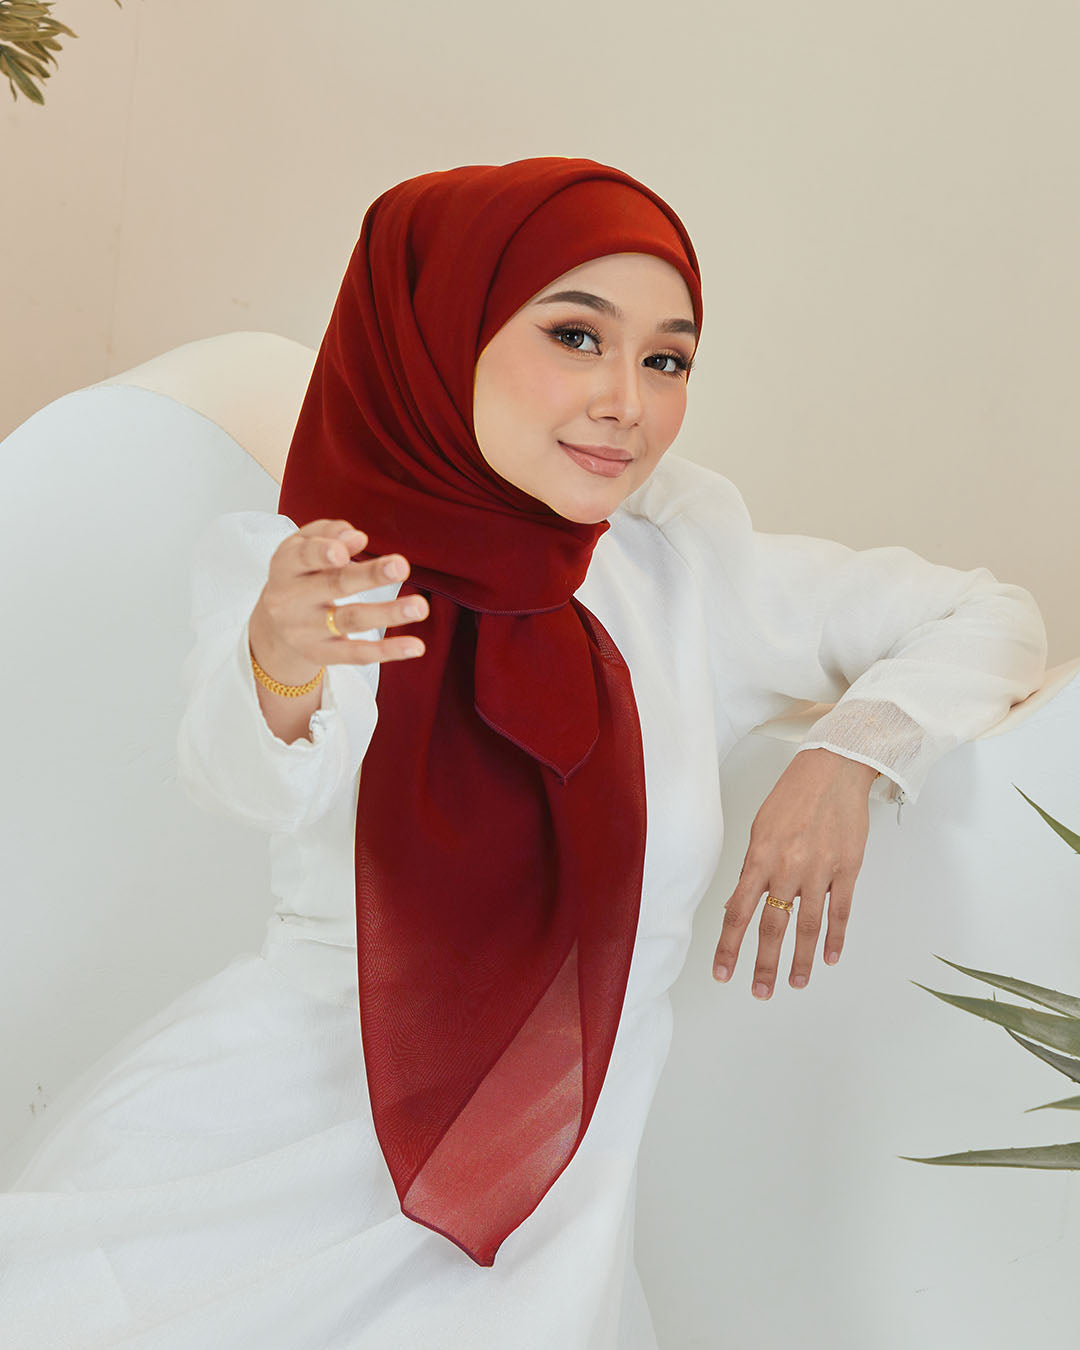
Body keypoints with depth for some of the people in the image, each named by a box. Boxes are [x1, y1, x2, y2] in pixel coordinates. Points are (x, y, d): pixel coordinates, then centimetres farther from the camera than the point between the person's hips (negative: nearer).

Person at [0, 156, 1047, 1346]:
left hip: (537, 1177, 2)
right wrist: (281, 665, -42)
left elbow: (990, 621, 13)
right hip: (269, 1103, -1)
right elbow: (243, 778, -19)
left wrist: (851, 752, -6)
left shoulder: (688, 578, 6)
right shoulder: (277, 566, 1)